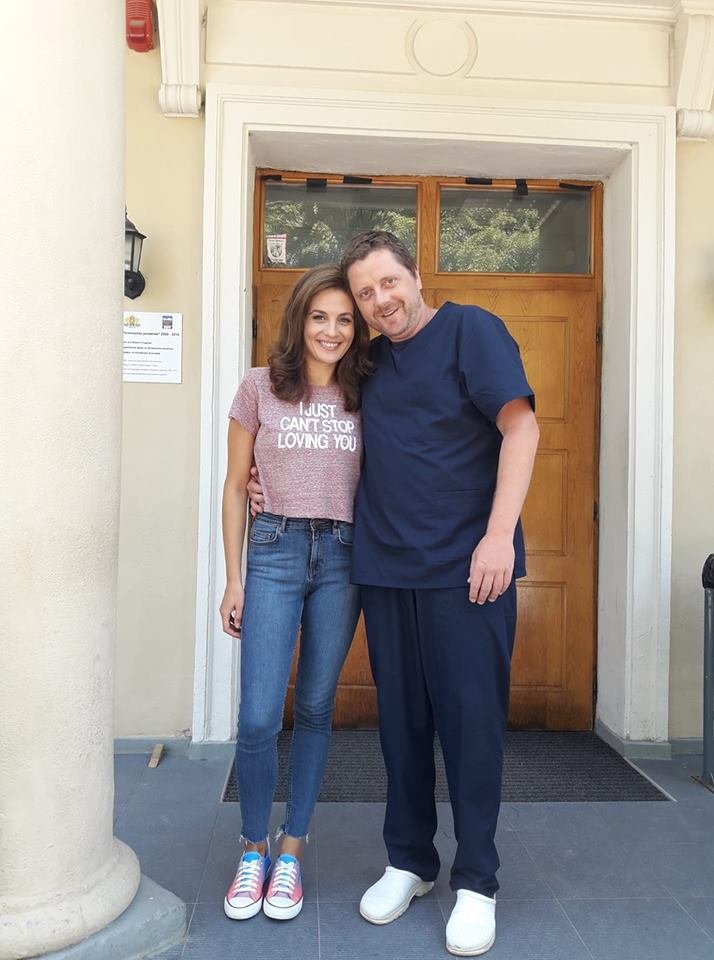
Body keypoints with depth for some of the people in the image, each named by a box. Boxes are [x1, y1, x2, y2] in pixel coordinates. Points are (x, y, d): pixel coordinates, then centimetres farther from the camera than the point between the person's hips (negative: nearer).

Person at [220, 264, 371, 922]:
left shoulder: (365, 395, 9)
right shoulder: (261, 387, 4)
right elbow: (235, 485, 6)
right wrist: (233, 578, 3)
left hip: (343, 556, 2)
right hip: (276, 551, -1)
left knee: (315, 708, 8)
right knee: (259, 717, -4)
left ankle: (292, 851, 24)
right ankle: (253, 850, 21)